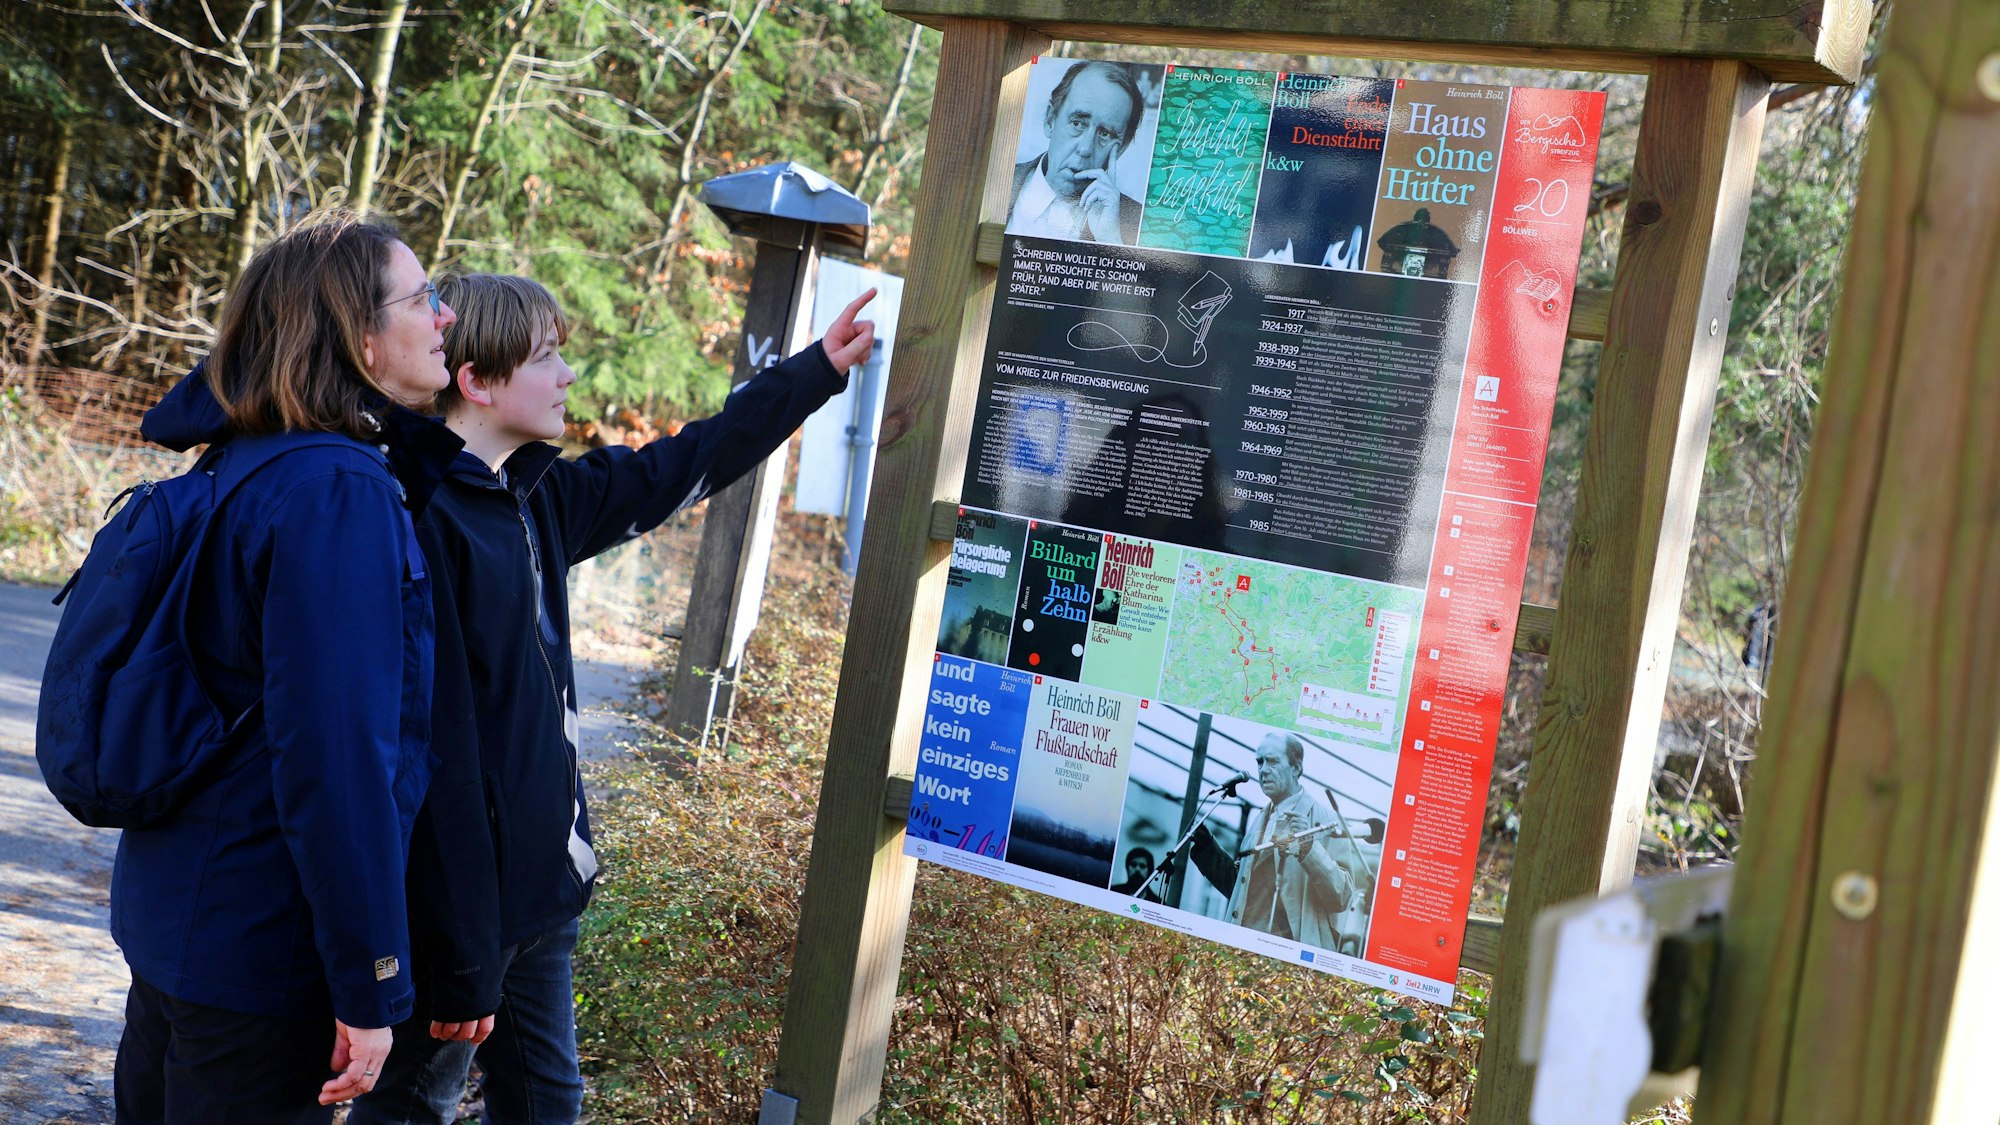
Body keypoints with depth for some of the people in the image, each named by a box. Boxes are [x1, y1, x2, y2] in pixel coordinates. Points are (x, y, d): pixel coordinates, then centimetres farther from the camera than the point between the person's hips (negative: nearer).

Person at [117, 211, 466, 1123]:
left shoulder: (236, 465, 5)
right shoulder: (340, 491, -22)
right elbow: (337, 756, -26)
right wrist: (368, 987, -21)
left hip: (168, 912, 9)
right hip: (261, 953, -9)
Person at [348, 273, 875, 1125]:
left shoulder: (538, 498, 6)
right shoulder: (419, 518, -21)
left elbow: (682, 465, 21)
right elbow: (435, 754, -23)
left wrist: (816, 371, 24)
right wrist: (461, 967, -22)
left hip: (540, 885, 8)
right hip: (463, 904, -8)